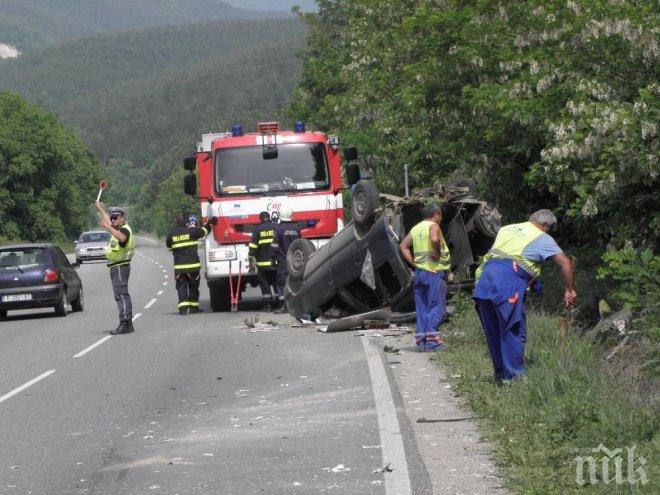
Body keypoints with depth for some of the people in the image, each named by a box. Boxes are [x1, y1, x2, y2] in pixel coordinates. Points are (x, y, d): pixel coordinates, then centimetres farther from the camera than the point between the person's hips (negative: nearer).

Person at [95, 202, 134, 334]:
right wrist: (100, 209, 46)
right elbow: (107, 220, 39)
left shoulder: (125, 229, -11)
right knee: (122, 295, 12)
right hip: (116, 267, 11)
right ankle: (128, 324, 15)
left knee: (121, 295, -15)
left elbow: (122, 238, -37)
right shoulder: (118, 229, 18)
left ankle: (125, 324, -19)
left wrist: (108, 227, -40)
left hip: (120, 267, -11)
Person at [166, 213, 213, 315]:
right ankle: (193, 306, 18)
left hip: (179, 266, 1)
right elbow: (203, 231, 7)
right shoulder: (191, 231, -6)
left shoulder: (172, 234, 1)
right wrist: (209, 223, 24)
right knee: (193, 286, 12)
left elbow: (168, 246, 14)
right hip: (192, 264, -1)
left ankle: (183, 307, -11)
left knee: (181, 287, 2)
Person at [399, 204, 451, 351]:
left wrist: (413, 262, 10)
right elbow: (434, 239, -29)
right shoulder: (433, 226, -8)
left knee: (422, 307, 9)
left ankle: (421, 340, 8)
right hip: (434, 272, -8)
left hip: (419, 271, 8)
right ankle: (432, 339, -11)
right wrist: (438, 254, -15)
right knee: (436, 307, -5)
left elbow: (403, 246, 17)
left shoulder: (416, 228, 16)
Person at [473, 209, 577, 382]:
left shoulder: (506, 229, 28)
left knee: (493, 332, 14)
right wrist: (569, 290, 10)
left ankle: (501, 374, 23)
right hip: (508, 283, -6)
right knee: (514, 332, 2)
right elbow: (565, 263, 2)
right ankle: (513, 377, 3)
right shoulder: (542, 238, 10)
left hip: (485, 278, 6)